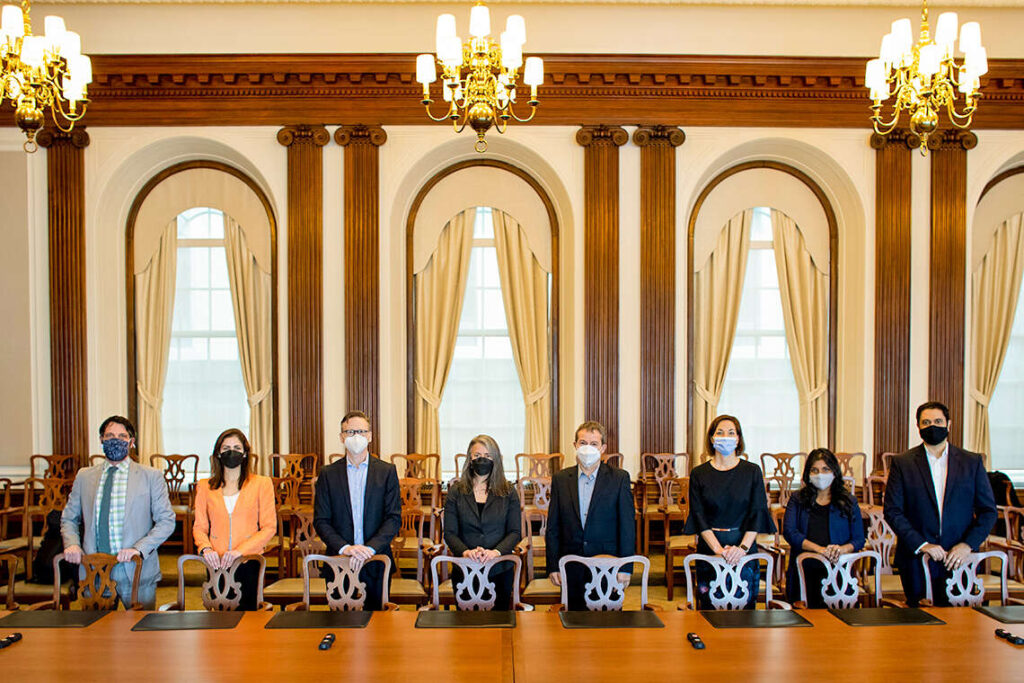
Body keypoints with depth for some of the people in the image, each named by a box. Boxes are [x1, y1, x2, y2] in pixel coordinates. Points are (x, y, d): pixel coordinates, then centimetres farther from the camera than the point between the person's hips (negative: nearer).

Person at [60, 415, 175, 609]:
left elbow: (166, 521, -1)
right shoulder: (84, 476, 11)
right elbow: (69, 518, 19)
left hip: (136, 571, -2)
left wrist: (139, 549, -15)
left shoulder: (151, 476, 2)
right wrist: (72, 544, -1)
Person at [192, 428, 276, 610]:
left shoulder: (261, 484, 4)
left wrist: (240, 550, -12)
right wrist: (205, 548, -9)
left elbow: (269, 527, 0)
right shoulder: (205, 486, 11)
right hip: (216, 564, 2)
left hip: (248, 562, -2)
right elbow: (199, 527, 11)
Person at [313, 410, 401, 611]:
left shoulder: (387, 471, 2)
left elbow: (394, 518, -2)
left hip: (376, 562, 0)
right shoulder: (328, 474, 5)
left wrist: (370, 548, -15)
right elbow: (320, 521, 1)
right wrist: (344, 548, -15)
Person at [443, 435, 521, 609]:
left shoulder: (508, 492, 4)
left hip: (500, 570, 0)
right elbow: (449, 533, 0)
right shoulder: (456, 491, 5)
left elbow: (515, 532, -1)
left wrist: (496, 552, -18)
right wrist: (465, 552, -19)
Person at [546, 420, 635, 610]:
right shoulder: (560, 479, 5)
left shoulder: (619, 478, -1)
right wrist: (553, 566, 1)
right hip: (571, 567, 2)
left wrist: (625, 567, -6)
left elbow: (627, 526, -2)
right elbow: (552, 528, 6)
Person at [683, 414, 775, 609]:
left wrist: (743, 547, -13)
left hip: (744, 549, 0)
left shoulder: (752, 471, 4)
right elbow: (699, 515, -1)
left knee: (744, 606, 2)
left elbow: (758, 513, -1)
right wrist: (718, 549, -14)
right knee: (710, 609, 2)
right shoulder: (699, 474, 4)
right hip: (709, 548, 0)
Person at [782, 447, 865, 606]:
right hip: (804, 569, 0)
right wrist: (819, 548, -13)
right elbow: (789, 531, 0)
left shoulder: (848, 502, 14)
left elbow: (859, 540, 9)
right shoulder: (798, 500, 12)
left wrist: (842, 549, -12)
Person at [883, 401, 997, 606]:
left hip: (958, 559, 1)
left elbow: (988, 511, 6)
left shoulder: (972, 462, 6)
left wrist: (967, 545, -7)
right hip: (916, 561, -1)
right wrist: (921, 545, -13)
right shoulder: (902, 463, 1)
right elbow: (892, 511, -3)